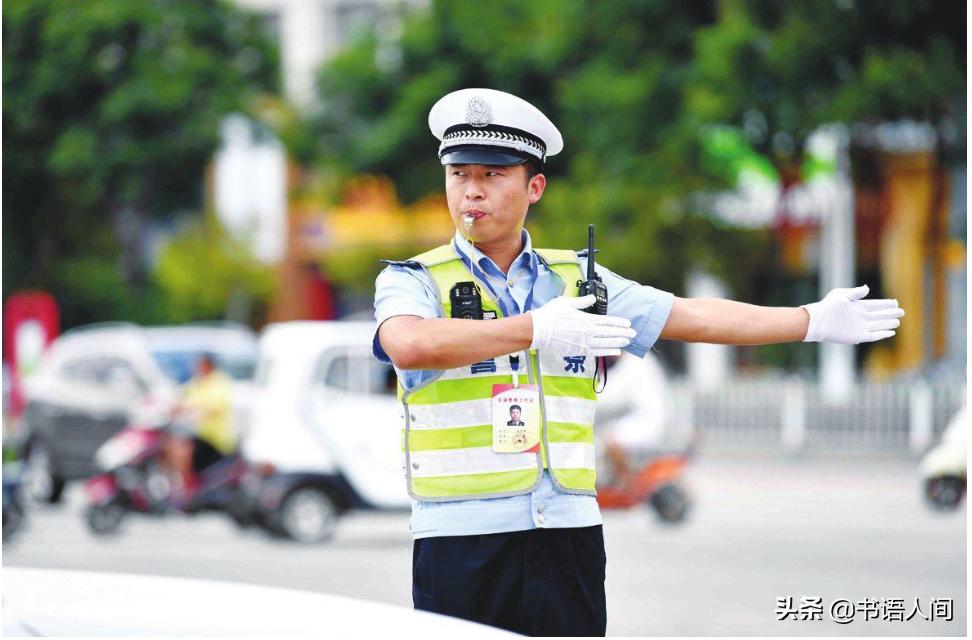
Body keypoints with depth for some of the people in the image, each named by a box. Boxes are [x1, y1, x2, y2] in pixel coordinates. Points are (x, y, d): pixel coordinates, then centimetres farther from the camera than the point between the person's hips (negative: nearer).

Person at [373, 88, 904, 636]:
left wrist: (816, 320, 18)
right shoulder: (412, 281, 3)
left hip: (568, 535, 3)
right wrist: (535, 330, -22)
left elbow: (696, 318, 20)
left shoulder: (577, 278, 16)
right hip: (462, 543, -3)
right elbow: (409, 344, -20)